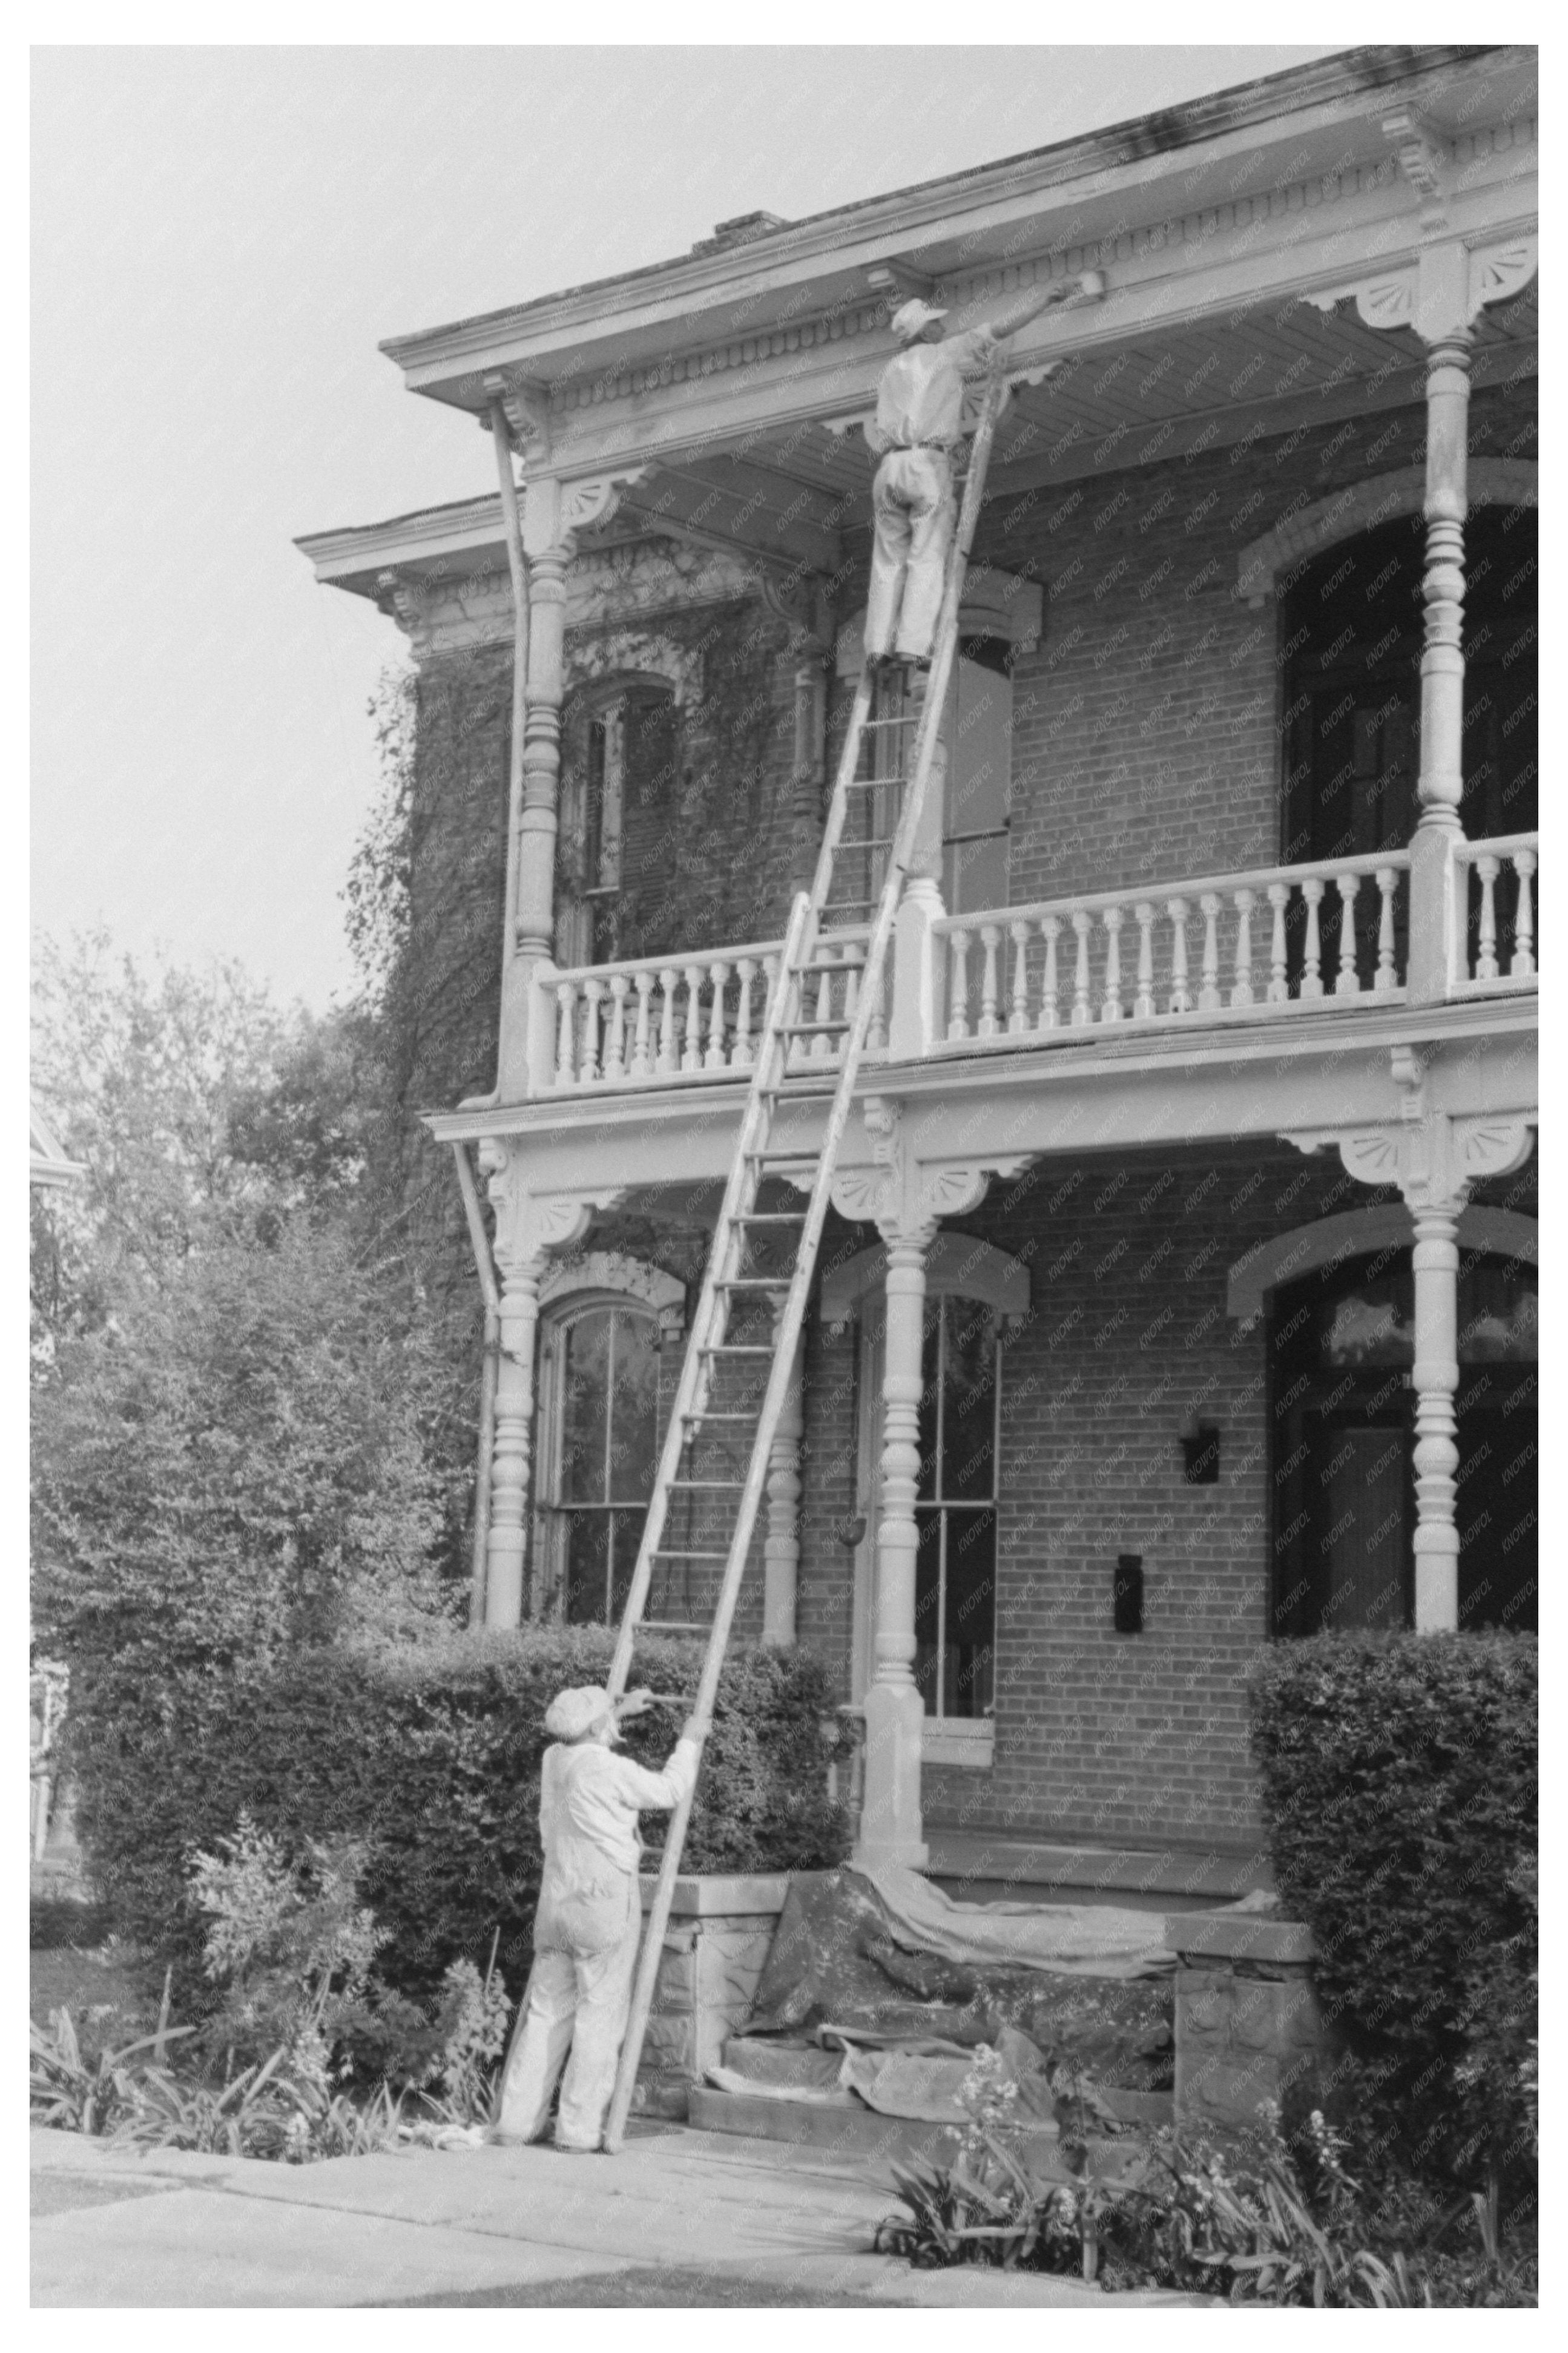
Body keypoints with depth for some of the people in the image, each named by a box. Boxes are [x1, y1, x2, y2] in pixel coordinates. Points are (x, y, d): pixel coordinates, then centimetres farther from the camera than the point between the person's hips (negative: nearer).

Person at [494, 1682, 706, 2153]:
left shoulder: (554, 1760, 7)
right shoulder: (610, 1770, -14)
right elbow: (668, 1792, -1)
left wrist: (621, 1711, 35)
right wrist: (689, 1743, 13)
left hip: (556, 1903, 7)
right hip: (605, 1904, -7)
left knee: (546, 2012, 11)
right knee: (600, 2017, -2)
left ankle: (518, 2120, 10)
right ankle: (579, 2129, -3)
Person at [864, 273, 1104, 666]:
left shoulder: (892, 369, 23)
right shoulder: (945, 353, 9)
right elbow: (999, 330, 11)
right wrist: (1046, 298, 18)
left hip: (890, 467, 5)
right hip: (930, 464, -4)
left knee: (889, 563, 4)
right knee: (927, 560, -7)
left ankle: (880, 645, -8)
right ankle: (914, 644, -19)